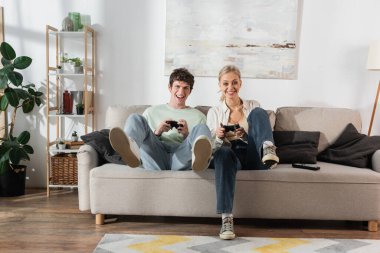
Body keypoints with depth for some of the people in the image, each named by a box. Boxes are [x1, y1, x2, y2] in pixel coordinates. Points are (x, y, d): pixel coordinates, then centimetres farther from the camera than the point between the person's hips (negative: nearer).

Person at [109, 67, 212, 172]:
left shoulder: (198, 116, 24)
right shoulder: (151, 112, 26)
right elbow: (144, 139, 17)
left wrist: (187, 135, -2)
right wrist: (157, 132, -2)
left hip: (180, 158, 0)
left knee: (202, 128, -24)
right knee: (135, 118, -16)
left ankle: (198, 159, -61)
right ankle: (130, 149, -54)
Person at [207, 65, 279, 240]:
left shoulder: (253, 106, 16)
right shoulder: (214, 112, 14)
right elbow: (210, 147, 8)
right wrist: (218, 137, -15)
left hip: (252, 157, 1)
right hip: (230, 156, 0)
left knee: (257, 113, -20)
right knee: (224, 152, -40)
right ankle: (226, 218, -44)